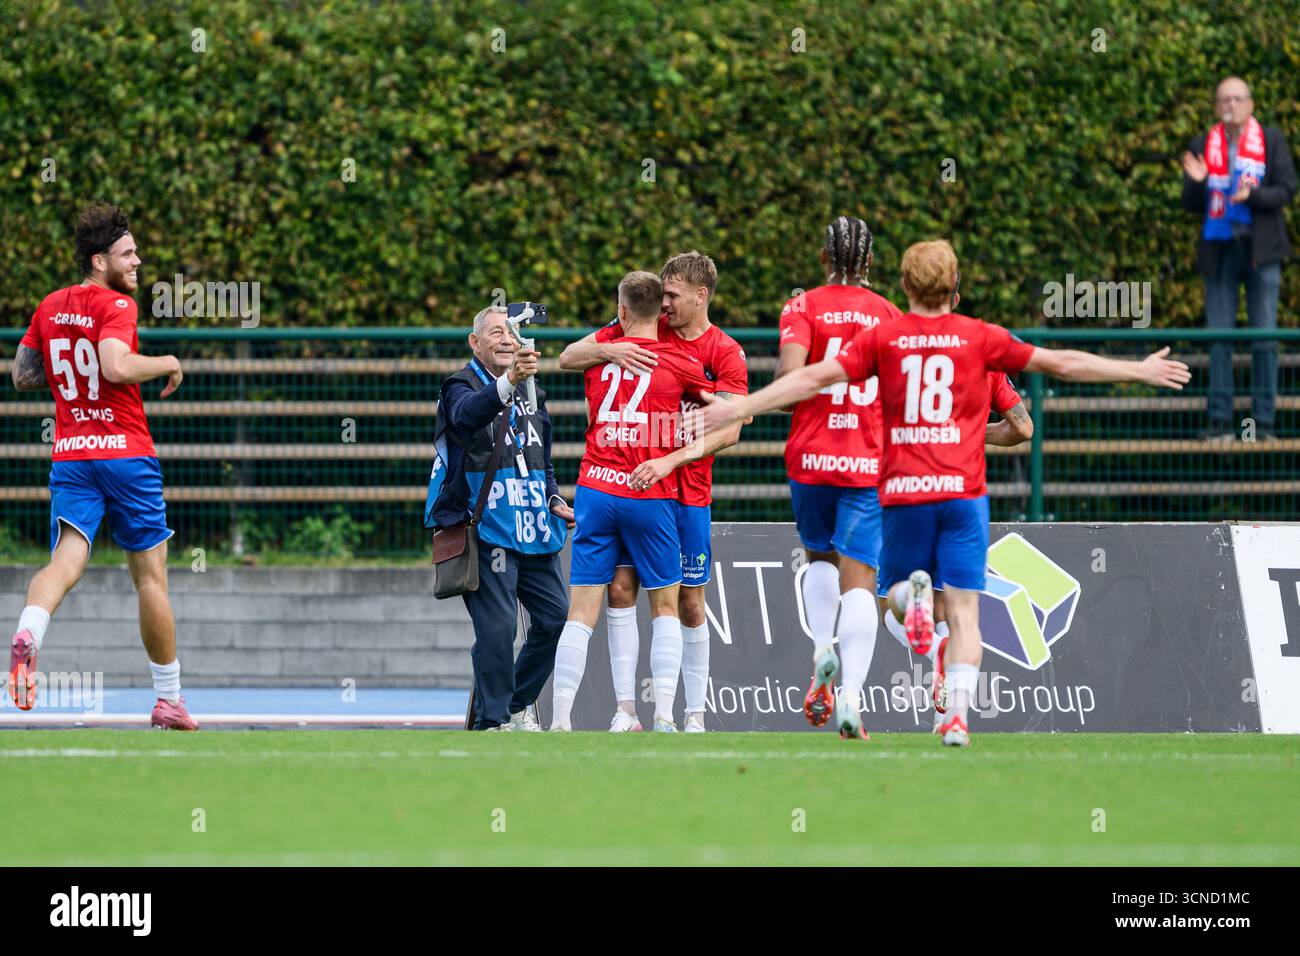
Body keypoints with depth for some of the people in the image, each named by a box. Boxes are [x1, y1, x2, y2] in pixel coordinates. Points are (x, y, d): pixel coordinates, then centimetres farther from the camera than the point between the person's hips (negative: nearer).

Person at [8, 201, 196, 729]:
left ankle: (27, 634, -42)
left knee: (66, 562, -9)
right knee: (150, 574, 7)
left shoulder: (50, 307, 10)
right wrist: (168, 363, -10)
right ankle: (169, 700, 14)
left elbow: (22, 375, 16)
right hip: (127, 450, -5)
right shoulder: (116, 305, -11)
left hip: (69, 455, 5)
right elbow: (116, 366, -27)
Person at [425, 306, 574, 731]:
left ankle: (517, 705, 26)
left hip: (534, 533, 7)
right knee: (497, 626, -15)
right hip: (486, 531, -7)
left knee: (556, 617, 8)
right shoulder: (462, 386, -5)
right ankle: (491, 721, -6)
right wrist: (509, 383, -52)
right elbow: (468, 412, -32)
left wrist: (554, 500, 9)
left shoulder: (532, 396, 19)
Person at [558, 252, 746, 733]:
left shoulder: (726, 353, -6)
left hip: (687, 492, -2)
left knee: (689, 601, 1)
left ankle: (695, 714, 11)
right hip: (628, 480, 2)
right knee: (620, 586, -7)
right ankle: (625, 710, -5)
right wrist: (610, 350, -19)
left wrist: (671, 461, -26)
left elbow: (728, 430, -14)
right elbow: (568, 358, 2)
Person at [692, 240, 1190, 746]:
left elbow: (812, 378, -2)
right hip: (963, 491, 0)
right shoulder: (980, 337, 3)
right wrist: (1141, 371, 20)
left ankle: (915, 592, -19)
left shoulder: (882, 337, 3)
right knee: (964, 611, 1)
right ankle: (957, 714, -14)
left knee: (895, 591, 17)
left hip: (903, 492, 0)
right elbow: (1062, 363, 8)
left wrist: (735, 408, 3)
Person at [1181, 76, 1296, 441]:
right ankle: (1220, 420, 1)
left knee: (1264, 338, -2)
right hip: (1220, 249, 1)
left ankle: (1264, 421, 1)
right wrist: (1196, 183, -12)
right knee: (1219, 338, -1)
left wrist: (1251, 195, -20)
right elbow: (1191, 205, 9)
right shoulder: (1202, 148, 8)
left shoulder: (1272, 141, 3)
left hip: (1261, 247, -1)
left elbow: (1286, 191, -3)